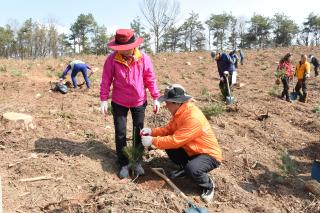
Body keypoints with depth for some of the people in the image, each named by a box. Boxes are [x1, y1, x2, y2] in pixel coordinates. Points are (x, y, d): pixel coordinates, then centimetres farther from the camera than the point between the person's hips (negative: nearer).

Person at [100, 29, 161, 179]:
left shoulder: (144, 59, -11)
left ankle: (137, 161, 28)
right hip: (119, 102, 0)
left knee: (139, 132, 10)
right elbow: (106, 81, -7)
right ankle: (124, 163, 20)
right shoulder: (112, 59, -13)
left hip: (139, 102, 1)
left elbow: (150, 79, -4)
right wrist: (104, 99, -10)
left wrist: (156, 98, -2)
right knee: (120, 133, 4)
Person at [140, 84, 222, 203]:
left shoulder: (193, 118, -33)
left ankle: (208, 186, -1)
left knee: (192, 169, -35)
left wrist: (153, 141, -24)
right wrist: (152, 131, -10)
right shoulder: (179, 112, -4)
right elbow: (169, 129, 5)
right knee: (168, 145, -6)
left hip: (210, 155, -8)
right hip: (191, 150, 8)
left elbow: (175, 140, -32)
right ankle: (184, 168, 16)